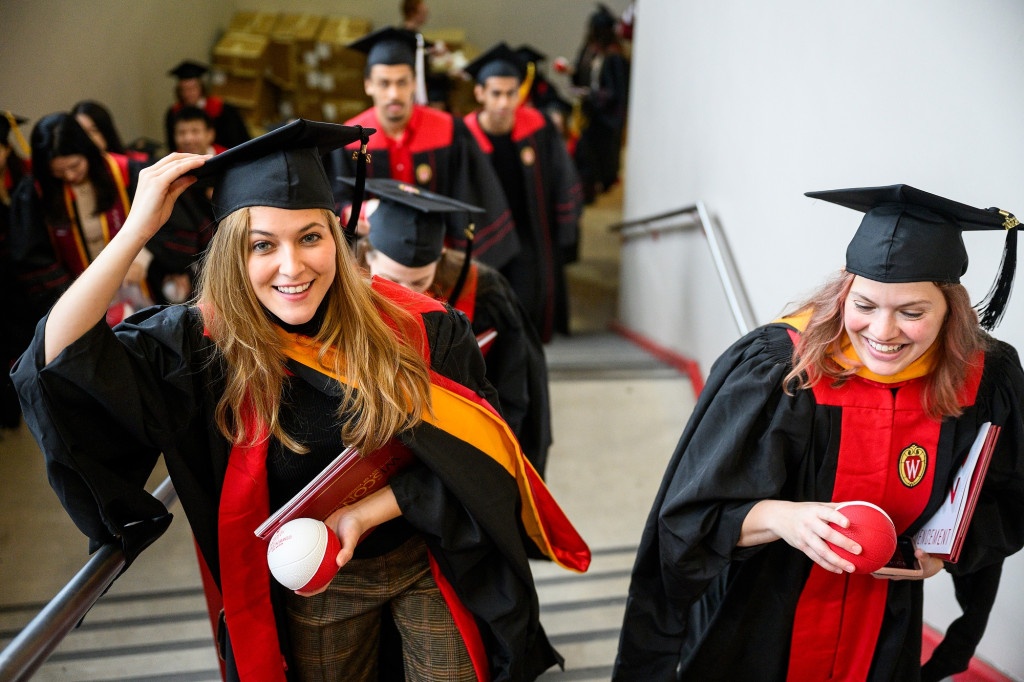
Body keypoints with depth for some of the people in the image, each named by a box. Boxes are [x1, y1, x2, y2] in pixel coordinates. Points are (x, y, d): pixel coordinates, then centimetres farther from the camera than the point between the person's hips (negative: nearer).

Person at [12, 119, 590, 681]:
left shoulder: (412, 329, -20)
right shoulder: (208, 343, -18)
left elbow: (468, 453, -13)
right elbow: (62, 357, -28)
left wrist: (364, 514, -22)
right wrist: (137, 229, -34)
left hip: (431, 563, 0)